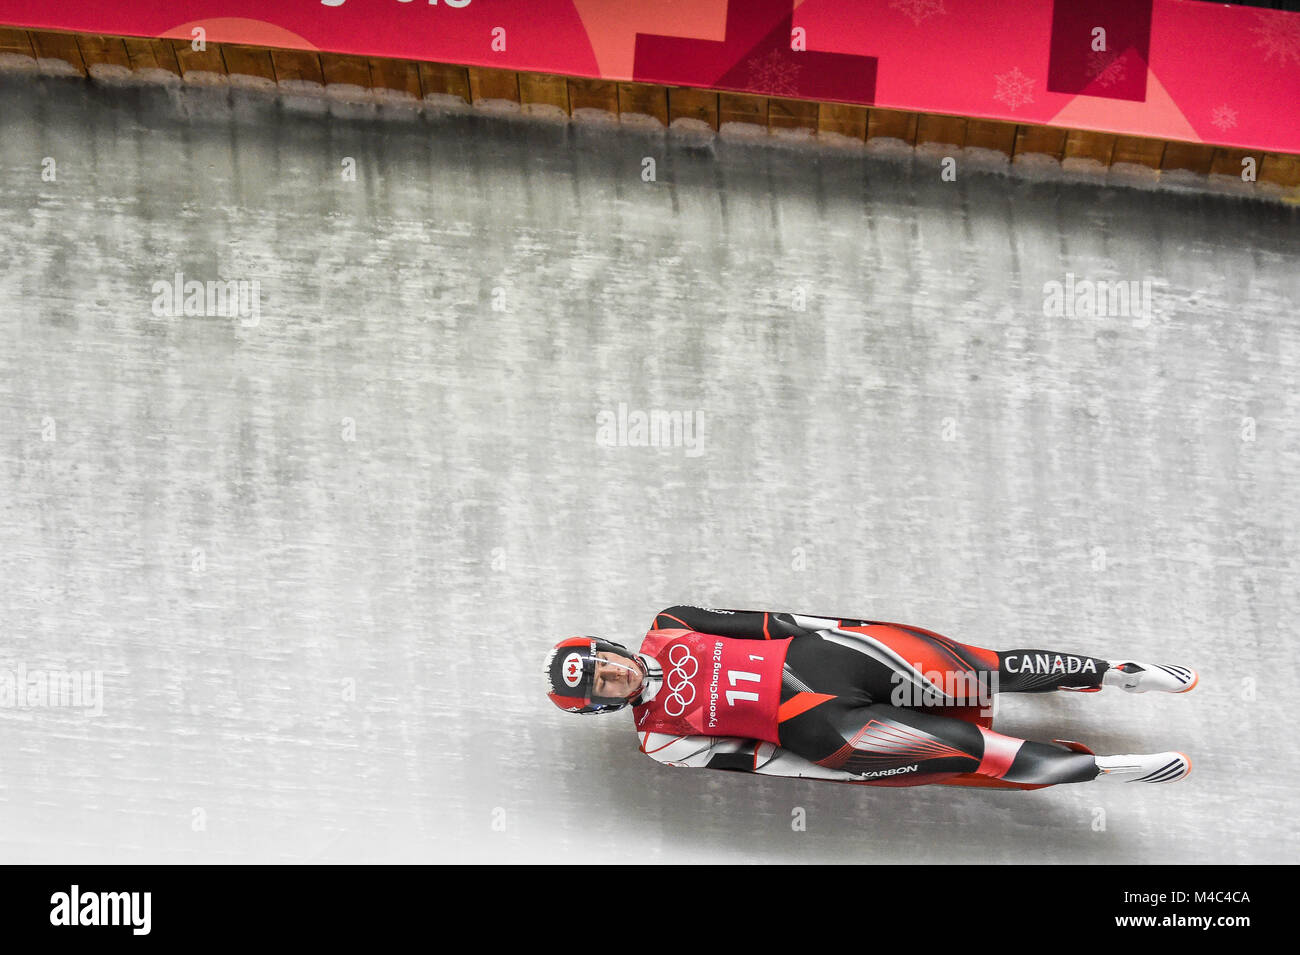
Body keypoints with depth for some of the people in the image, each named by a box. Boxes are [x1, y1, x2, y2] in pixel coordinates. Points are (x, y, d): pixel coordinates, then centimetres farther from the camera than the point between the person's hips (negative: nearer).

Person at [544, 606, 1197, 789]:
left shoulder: (668, 632, 8)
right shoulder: (659, 738, 0)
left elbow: (752, 623, 9)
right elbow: (739, 755, -3)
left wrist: (836, 625, 3)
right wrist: (824, 763, -8)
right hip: (812, 727, -3)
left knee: (974, 676, -10)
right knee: (959, 748, -17)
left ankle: (1114, 672, 3)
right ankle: (1099, 768, -7)